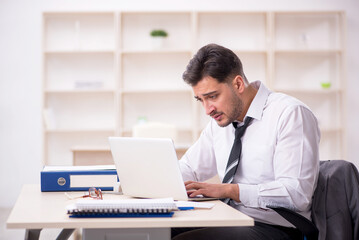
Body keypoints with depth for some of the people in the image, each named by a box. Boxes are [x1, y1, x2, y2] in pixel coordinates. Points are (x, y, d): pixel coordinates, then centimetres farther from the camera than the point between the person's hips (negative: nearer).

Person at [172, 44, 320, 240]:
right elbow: (189, 168, 25)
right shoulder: (221, 119, 14)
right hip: (229, 222, 7)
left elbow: (297, 193, -19)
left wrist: (228, 190, -20)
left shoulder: (291, 114, -9)